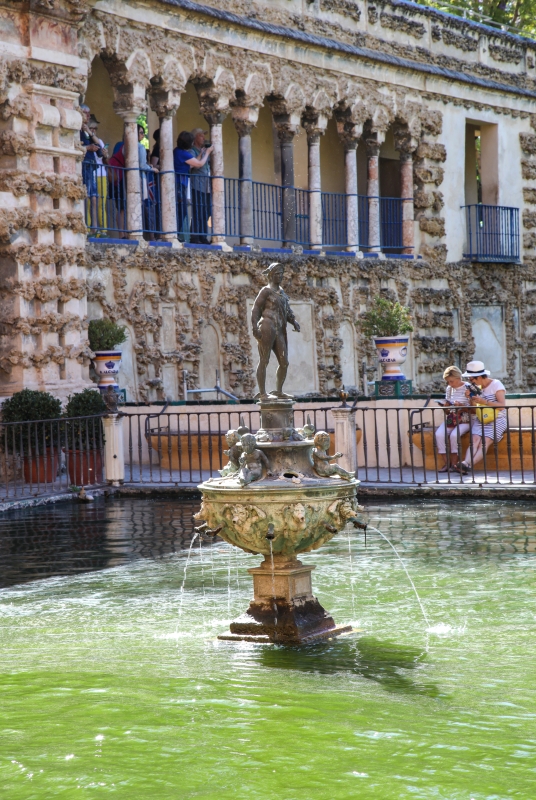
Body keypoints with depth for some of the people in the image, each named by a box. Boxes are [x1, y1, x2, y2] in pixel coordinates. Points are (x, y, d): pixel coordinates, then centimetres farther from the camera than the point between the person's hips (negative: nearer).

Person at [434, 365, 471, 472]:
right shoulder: (449, 389, 13)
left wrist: (462, 406, -21)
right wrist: (446, 407, -3)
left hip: (464, 420, -5)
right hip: (450, 419, 5)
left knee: (454, 435, -33)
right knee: (439, 434, -24)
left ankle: (454, 463, -17)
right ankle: (446, 462, -16)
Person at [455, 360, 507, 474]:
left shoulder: (496, 385, -4)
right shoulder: (477, 387, 14)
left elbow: (502, 406, -15)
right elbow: (474, 409, 17)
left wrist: (485, 402, -20)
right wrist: (470, 399, -2)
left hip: (496, 420, -5)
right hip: (480, 420, 5)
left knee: (485, 442, -27)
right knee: (475, 439, -24)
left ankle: (468, 465, -48)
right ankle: (465, 462, -48)